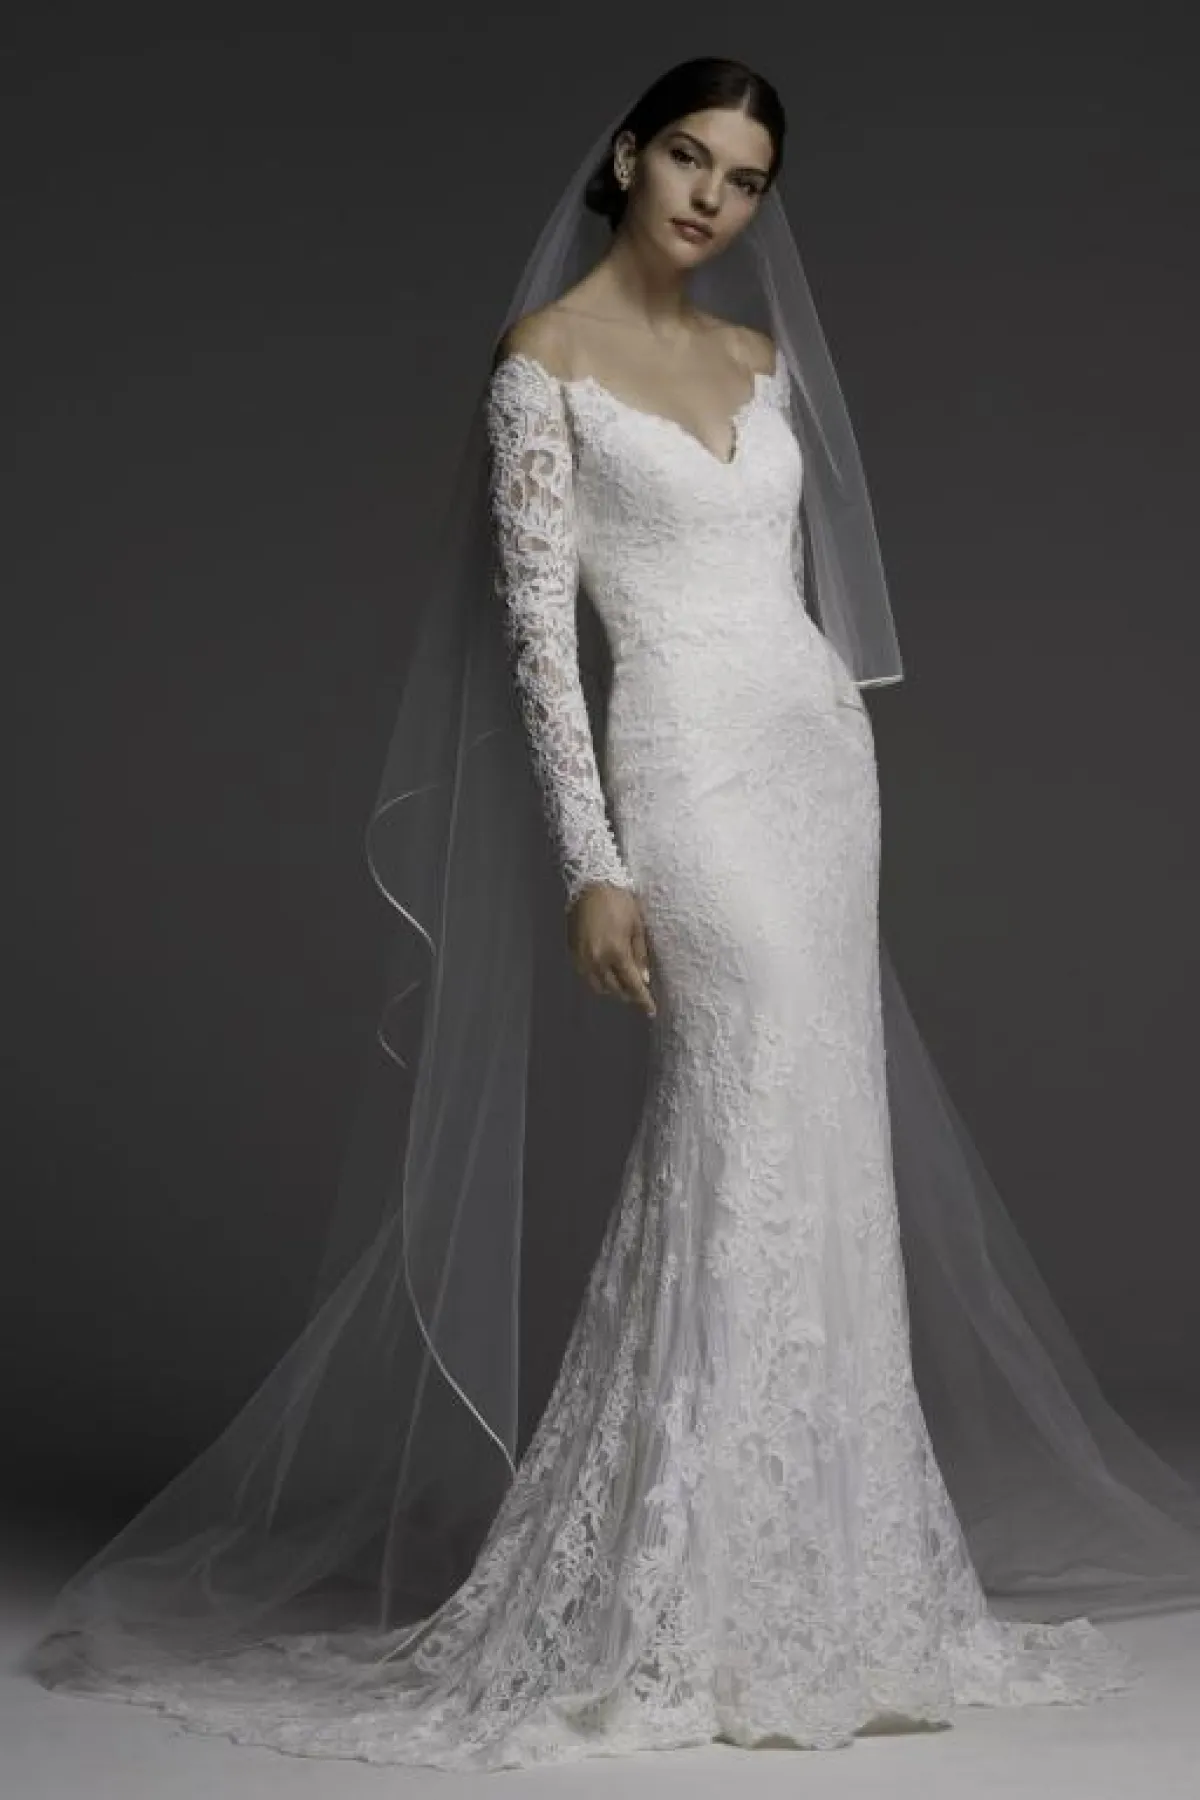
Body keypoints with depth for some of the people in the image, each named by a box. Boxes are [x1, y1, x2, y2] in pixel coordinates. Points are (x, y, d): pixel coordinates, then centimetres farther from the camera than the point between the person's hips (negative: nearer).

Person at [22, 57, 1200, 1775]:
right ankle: (689, 1614, -4)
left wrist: (834, 769, 17)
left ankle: (798, 1566, 18)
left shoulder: (760, 356, 15)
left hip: (818, 749, 7)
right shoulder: (548, 356, -5)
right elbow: (538, 622, -10)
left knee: (826, 1168, 7)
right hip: (687, 763, -7)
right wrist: (592, 864, -16)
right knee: (755, 1159, -13)